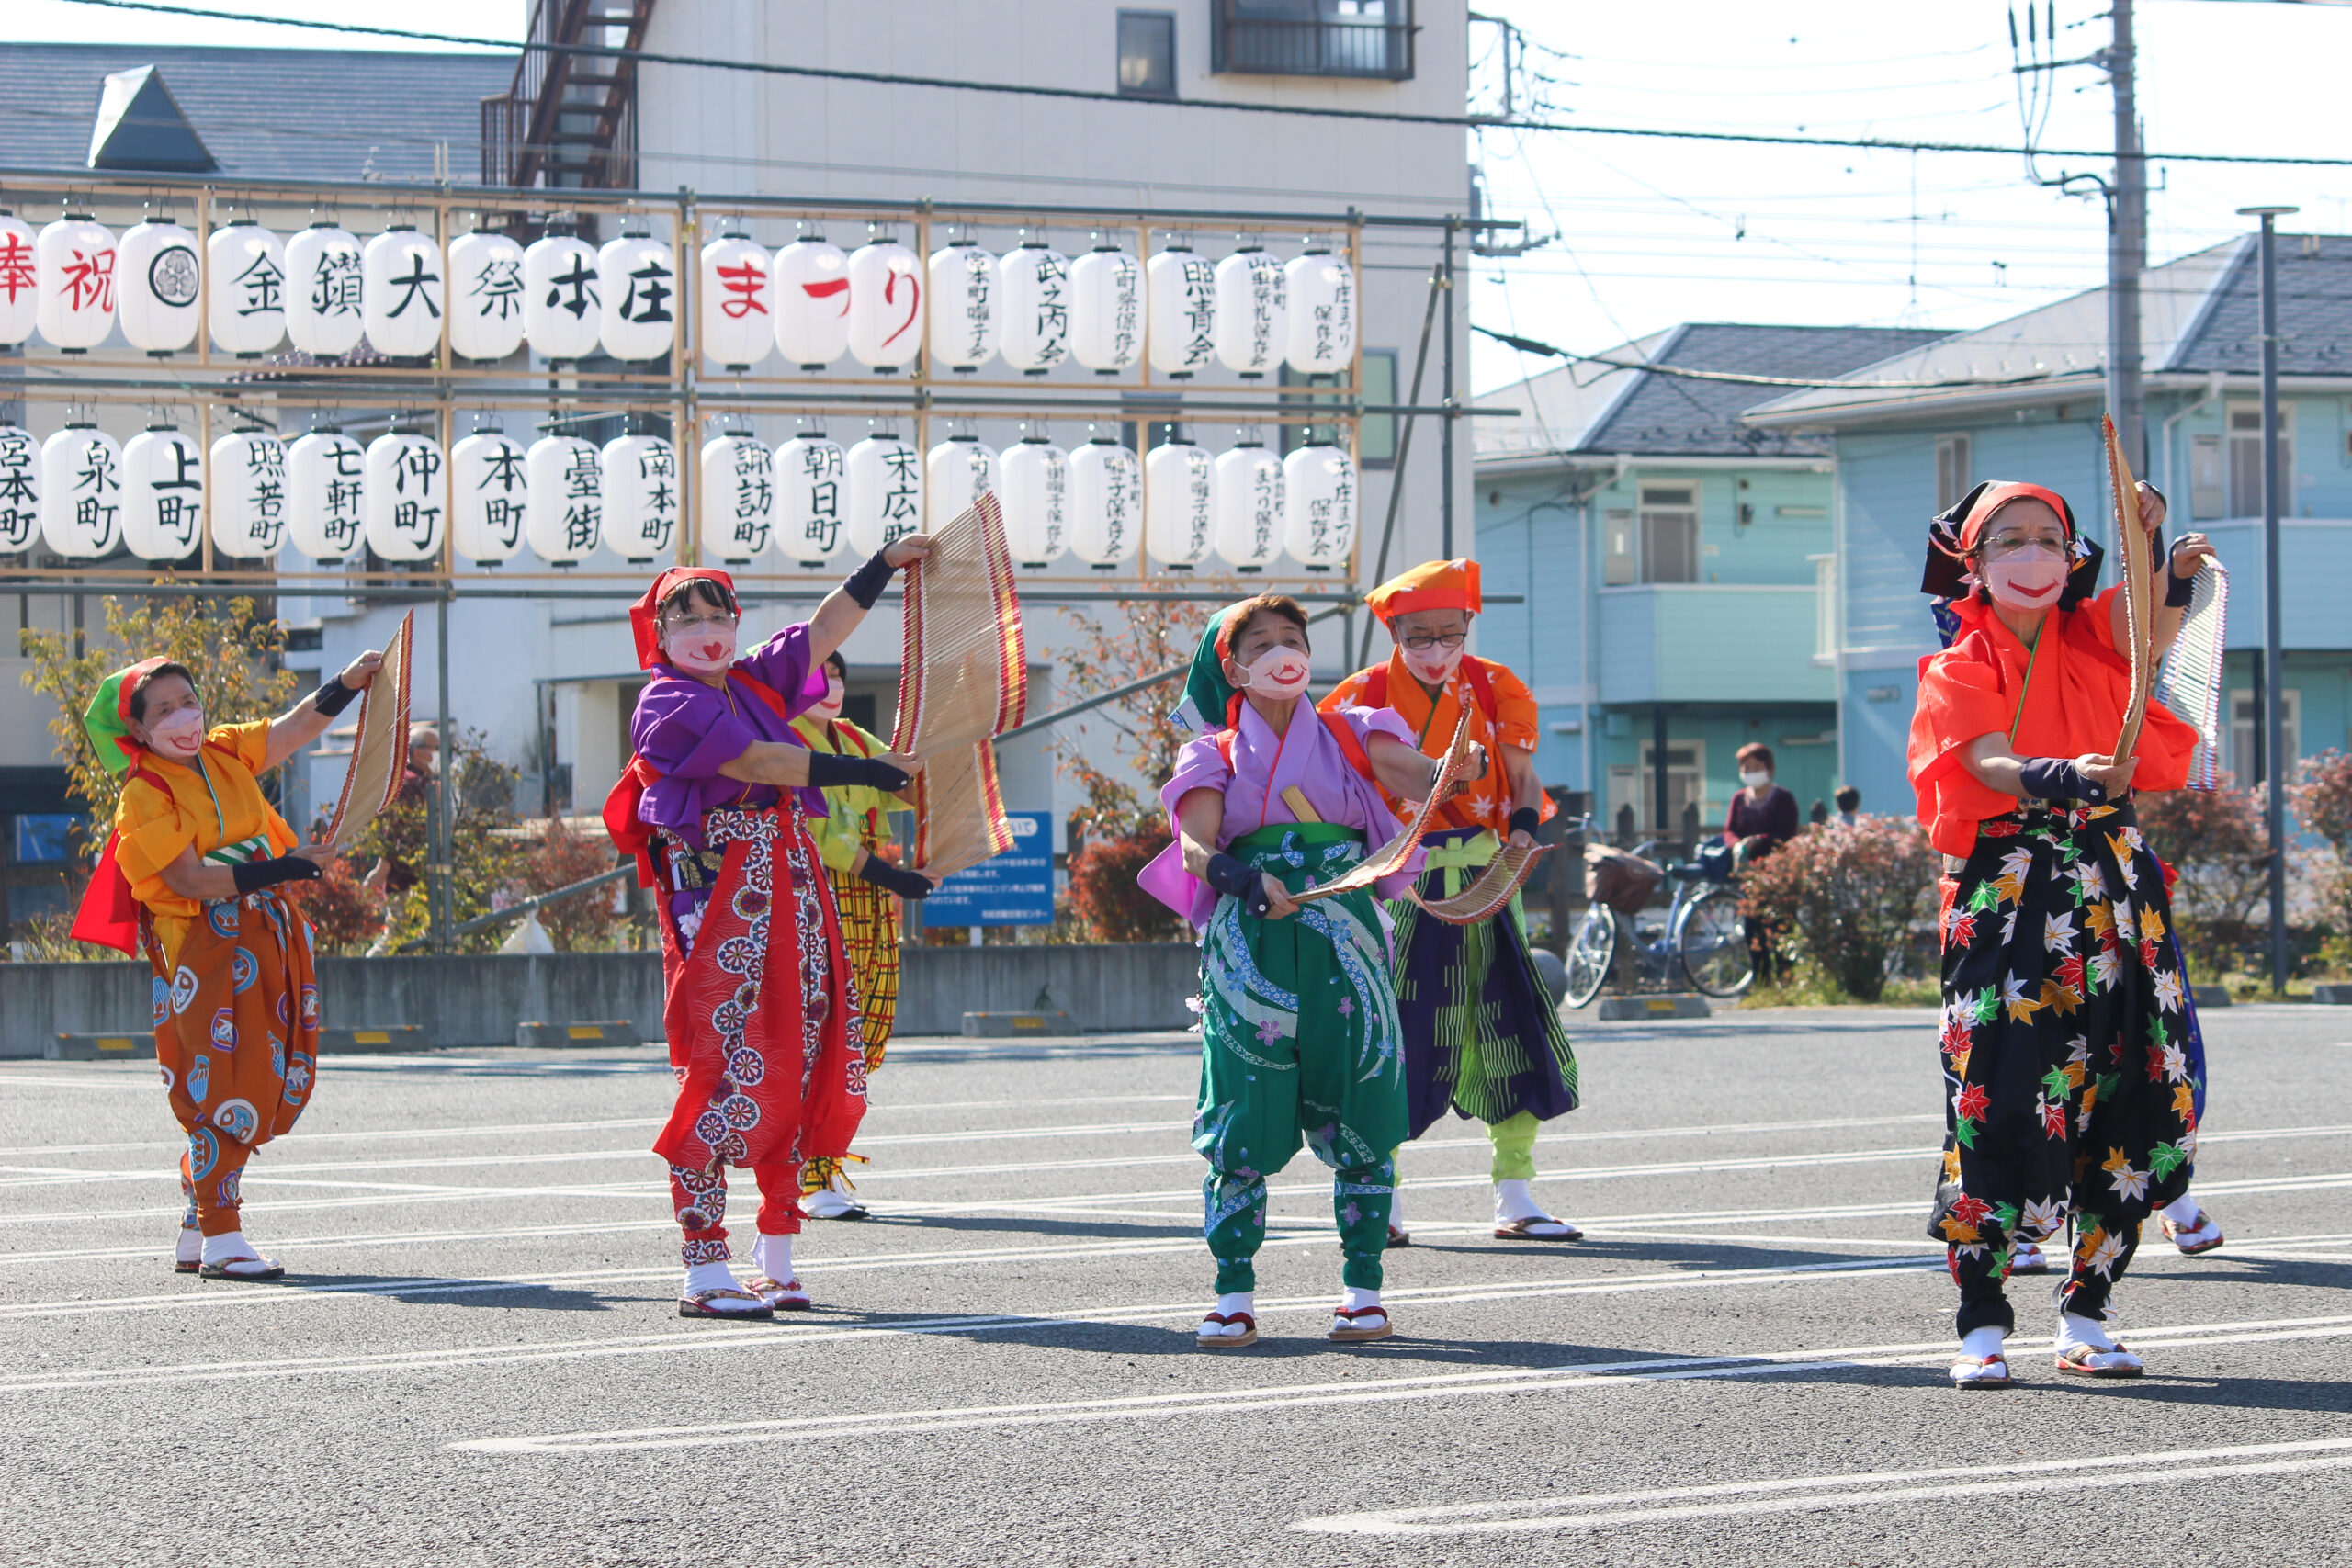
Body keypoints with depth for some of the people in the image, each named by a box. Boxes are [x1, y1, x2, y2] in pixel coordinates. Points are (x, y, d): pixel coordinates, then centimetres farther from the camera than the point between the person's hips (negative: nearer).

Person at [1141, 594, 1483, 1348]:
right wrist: (1246, 879, -27)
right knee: (1240, 1122, -5)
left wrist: (1456, 770, -30)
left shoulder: (1351, 735, 14)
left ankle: (1362, 1289, 6)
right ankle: (1234, 1296, 2)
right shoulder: (1215, 756, 11)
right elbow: (1196, 848, -5)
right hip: (1249, 950, -1)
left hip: (1344, 944, 1)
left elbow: (1412, 774, -6)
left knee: (1358, 1115, -2)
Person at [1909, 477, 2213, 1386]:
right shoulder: (1960, 671, 2)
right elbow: (1993, 767, -16)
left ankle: (2086, 1317, 13)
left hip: (2114, 894, 4)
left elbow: (2153, 629, -12)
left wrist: (2155, 553, -31)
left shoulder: (2091, 639, 11)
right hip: (2006, 897, -4)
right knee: (1998, 1100, -12)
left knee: (2126, 1102, 1)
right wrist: (2065, 778, -37)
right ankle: (1982, 1324, -4)